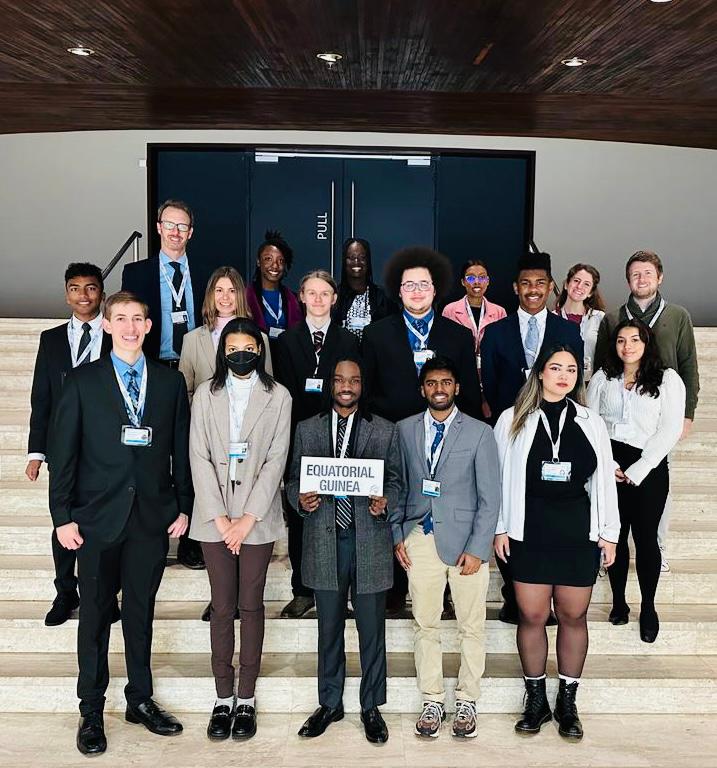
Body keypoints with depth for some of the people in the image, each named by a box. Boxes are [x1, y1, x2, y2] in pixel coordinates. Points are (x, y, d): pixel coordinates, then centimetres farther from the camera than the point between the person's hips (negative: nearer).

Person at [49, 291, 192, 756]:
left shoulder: (171, 382, 7)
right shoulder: (82, 382, 1)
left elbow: (182, 451, 7)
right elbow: (64, 452, -1)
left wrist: (183, 507, 4)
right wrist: (63, 515, -6)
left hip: (153, 517, 2)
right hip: (99, 517, -1)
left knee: (141, 612, 13)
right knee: (96, 614, 8)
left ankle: (141, 700, 29)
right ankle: (91, 712, 22)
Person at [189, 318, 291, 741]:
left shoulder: (278, 396, 0)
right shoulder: (206, 393, 3)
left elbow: (276, 460, -4)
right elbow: (199, 457, -1)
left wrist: (248, 518, -10)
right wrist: (220, 518, -8)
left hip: (258, 516, -1)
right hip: (215, 516, 1)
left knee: (251, 604, 6)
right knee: (222, 606, 6)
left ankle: (246, 698, 17)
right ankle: (223, 697, 17)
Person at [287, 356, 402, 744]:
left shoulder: (385, 431, 6)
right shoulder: (307, 429, 9)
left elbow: (395, 480, 6)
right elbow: (294, 479, 10)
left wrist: (384, 502, -14)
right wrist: (301, 500, -11)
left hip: (369, 541, -1)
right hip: (325, 541, 1)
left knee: (372, 630, 7)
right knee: (329, 628, 13)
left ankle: (371, 707, 24)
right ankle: (330, 703, 29)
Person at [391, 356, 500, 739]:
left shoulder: (479, 433, 0)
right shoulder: (405, 430, 7)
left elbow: (490, 497, -2)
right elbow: (398, 486, 10)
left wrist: (477, 549, -8)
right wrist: (397, 535, 2)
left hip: (465, 541, -1)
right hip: (420, 539, 2)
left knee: (472, 627, 6)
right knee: (425, 625, 7)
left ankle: (466, 702, 22)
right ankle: (432, 701, 21)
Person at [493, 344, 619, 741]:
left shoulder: (591, 422, 6)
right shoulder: (513, 420, 1)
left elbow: (604, 481, 7)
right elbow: (501, 477, 2)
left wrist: (609, 534, 4)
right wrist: (500, 528, 0)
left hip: (579, 535, 1)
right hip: (529, 533, -1)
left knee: (573, 617, 9)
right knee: (532, 616, 5)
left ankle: (568, 701, 25)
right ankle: (536, 699, 23)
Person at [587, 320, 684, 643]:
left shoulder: (667, 379, 0)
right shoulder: (602, 378, 7)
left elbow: (670, 430, -6)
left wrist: (637, 470, -10)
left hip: (649, 465, -2)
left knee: (645, 537, 2)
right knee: (615, 534, 6)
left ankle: (648, 608, 17)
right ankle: (618, 601, 20)